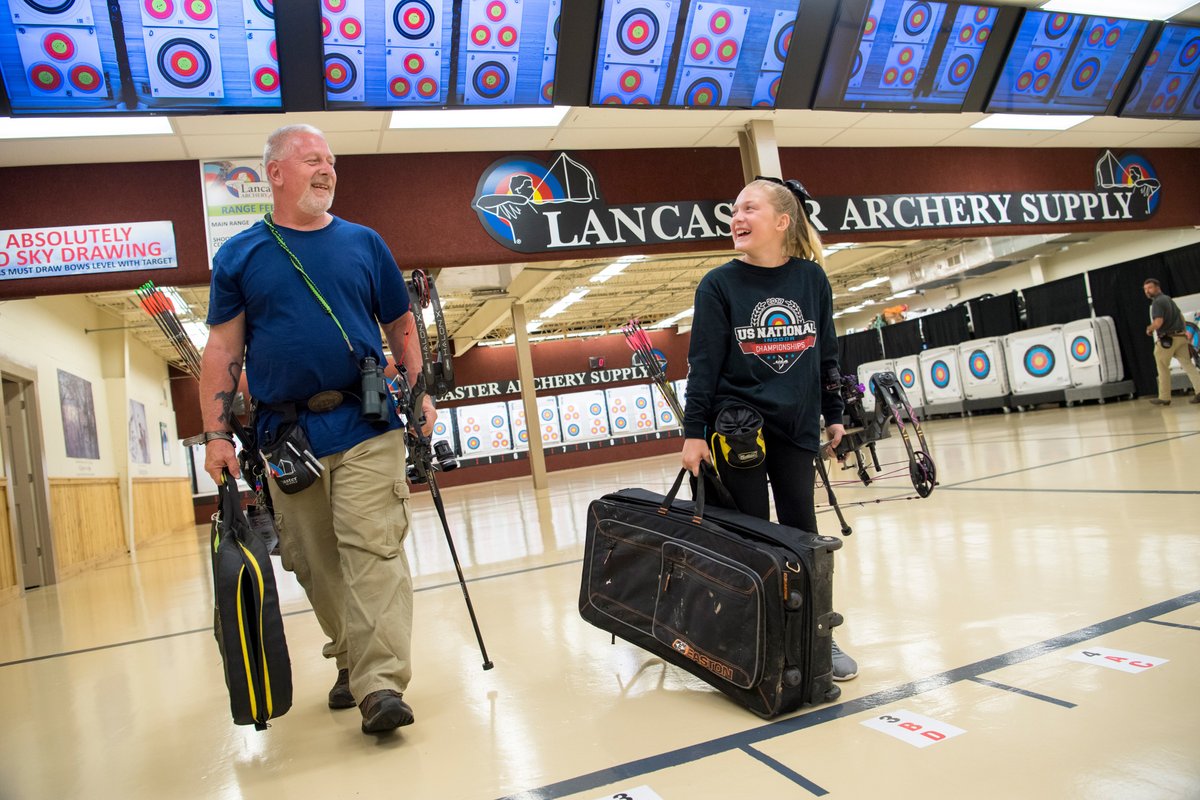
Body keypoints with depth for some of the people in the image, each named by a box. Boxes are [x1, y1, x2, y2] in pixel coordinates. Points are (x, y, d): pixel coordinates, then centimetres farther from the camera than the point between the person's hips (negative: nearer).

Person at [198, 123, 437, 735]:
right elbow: (222, 351, 5)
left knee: (374, 553, -9)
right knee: (315, 564, 9)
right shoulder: (239, 256, 8)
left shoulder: (364, 244, 10)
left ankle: (381, 683, -6)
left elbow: (400, 326, 15)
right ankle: (350, 662, 27)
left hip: (366, 429, -1)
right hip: (286, 436, 1)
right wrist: (216, 435, -2)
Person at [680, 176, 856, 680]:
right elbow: (703, 363, -7)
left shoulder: (812, 278, 2)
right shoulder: (719, 285, -5)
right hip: (737, 428, -2)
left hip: (796, 428, 3)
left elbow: (826, 352, 10)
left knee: (801, 532, 9)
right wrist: (694, 431, -10)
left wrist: (834, 415, 11)